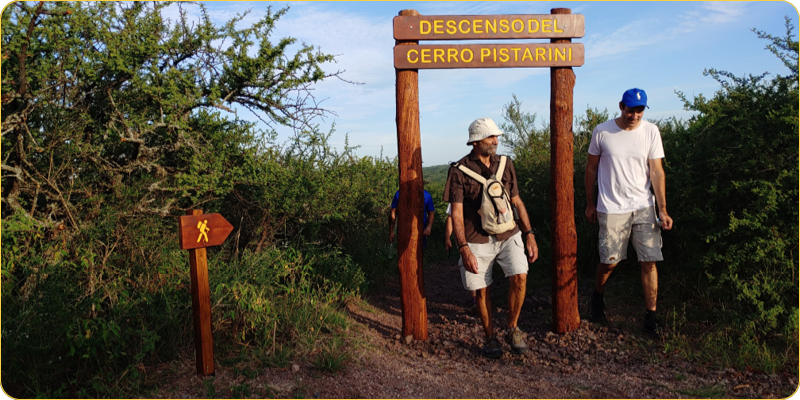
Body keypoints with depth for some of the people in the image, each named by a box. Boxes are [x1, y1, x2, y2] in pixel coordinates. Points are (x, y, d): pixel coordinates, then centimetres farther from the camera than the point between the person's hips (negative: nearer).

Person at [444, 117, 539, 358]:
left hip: (508, 235, 3)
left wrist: (529, 234, 6)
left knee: (520, 277, -16)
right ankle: (490, 337, 26)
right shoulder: (459, 171, -7)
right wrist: (463, 248, -17)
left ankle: (512, 329, 7)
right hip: (477, 240, -2)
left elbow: (517, 202, 13)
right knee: (481, 291, 4)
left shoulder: (505, 165, 6)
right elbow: (456, 213, -8)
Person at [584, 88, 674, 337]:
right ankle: (597, 296, 34)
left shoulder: (651, 131, -1)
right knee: (609, 261, 4)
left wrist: (663, 210, -7)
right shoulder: (602, 132, -4)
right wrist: (590, 204, 8)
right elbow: (591, 168, 6)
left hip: (644, 207, 2)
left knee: (649, 261, 0)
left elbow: (656, 171, -2)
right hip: (612, 209, -1)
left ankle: (651, 316, 12)